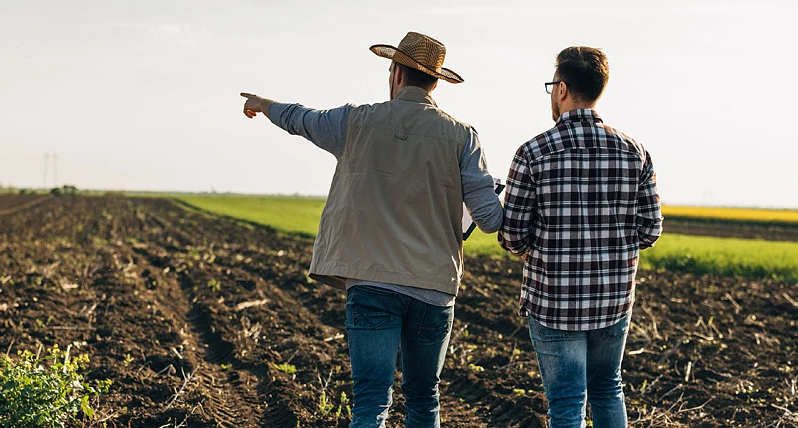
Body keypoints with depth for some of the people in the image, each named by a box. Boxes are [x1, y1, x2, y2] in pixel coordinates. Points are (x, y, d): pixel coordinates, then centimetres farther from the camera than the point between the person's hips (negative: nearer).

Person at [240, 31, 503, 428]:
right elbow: (489, 218, -6)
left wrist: (263, 104, 44)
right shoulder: (462, 136, -1)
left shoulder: (359, 122, 1)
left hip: (371, 281, -1)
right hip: (433, 287, 1)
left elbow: (301, 119, 22)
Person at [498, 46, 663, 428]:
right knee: (607, 389, 24)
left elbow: (512, 237, -10)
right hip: (616, 299, 4)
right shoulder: (634, 152, -2)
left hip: (554, 301, -4)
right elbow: (650, 230, 1)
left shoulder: (533, 153, -12)